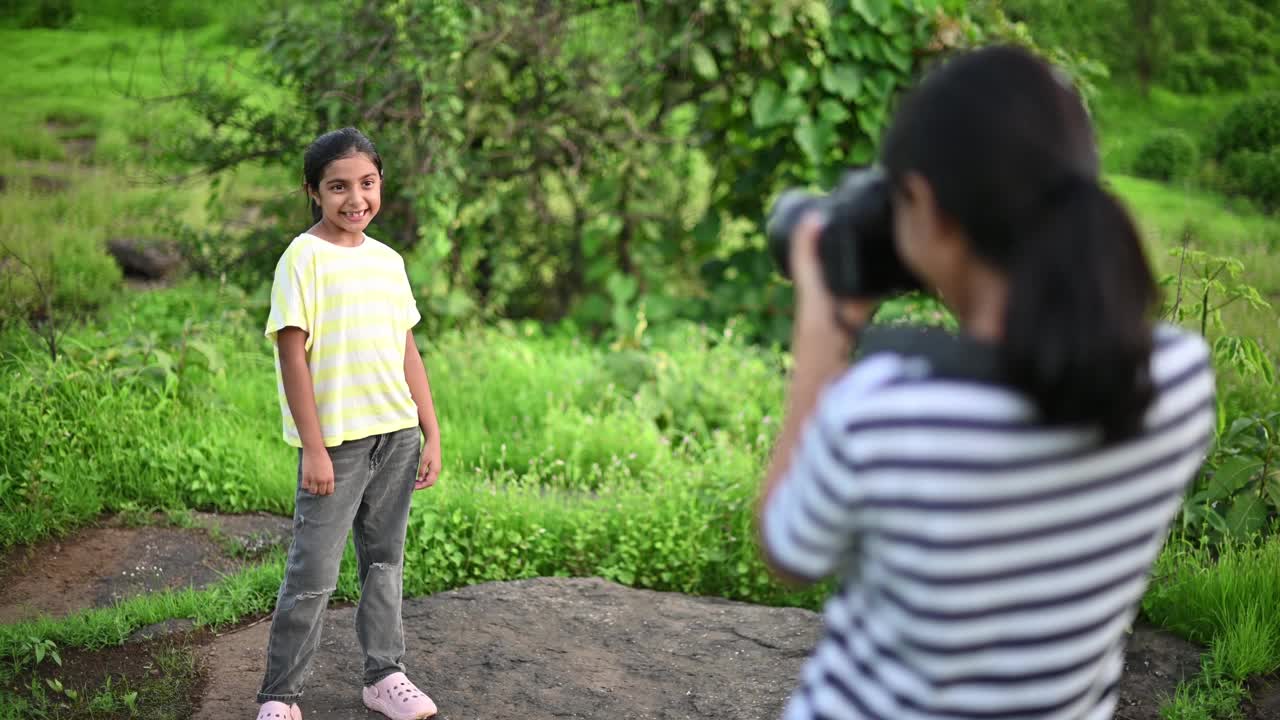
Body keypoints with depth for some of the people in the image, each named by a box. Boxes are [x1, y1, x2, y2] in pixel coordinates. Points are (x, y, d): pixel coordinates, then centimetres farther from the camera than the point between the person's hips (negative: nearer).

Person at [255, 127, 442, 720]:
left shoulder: (387, 260, 9)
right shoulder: (303, 257, -9)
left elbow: (407, 352, 12)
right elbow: (293, 355, -11)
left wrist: (431, 434, 9)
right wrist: (313, 448, -14)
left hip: (397, 434, 6)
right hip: (337, 440, -6)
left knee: (385, 560, 13)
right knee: (313, 575, -2)